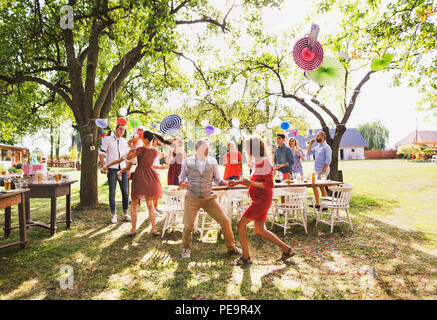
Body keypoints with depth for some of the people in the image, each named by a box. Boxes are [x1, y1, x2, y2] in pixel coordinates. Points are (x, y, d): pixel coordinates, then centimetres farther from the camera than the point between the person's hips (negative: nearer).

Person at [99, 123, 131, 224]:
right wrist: (103, 166, -9)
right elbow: (101, 153, 0)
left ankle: (125, 214, 12)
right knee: (112, 192, 0)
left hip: (123, 169, 3)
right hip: (112, 168, -3)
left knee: (125, 192, 2)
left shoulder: (125, 141, 14)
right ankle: (114, 215, 9)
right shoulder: (108, 139, 3)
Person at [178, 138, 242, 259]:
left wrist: (227, 183, -14)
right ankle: (186, 249, 25)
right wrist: (183, 183, -18)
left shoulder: (212, 161, 0)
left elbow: (217, 179, 6)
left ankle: (231, 247, 20)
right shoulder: (187, 162, -3)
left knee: (225, 221, -1)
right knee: (188, 226, -5)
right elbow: (181, 177, 6)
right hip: (192, 198, -1)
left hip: (209, 198, 2)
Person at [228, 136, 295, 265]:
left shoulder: (265, 163, -17)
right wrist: (238, 181, 13)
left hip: (262, 199, -10)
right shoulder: (257, 161, 11)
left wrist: (250, 183, -20)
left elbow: (270, 185, -20)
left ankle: (245, 257, 8)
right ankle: (287, 250, 23)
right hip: (259, 199, 10)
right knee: (259, 230, 14)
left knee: (241, 224, -5)